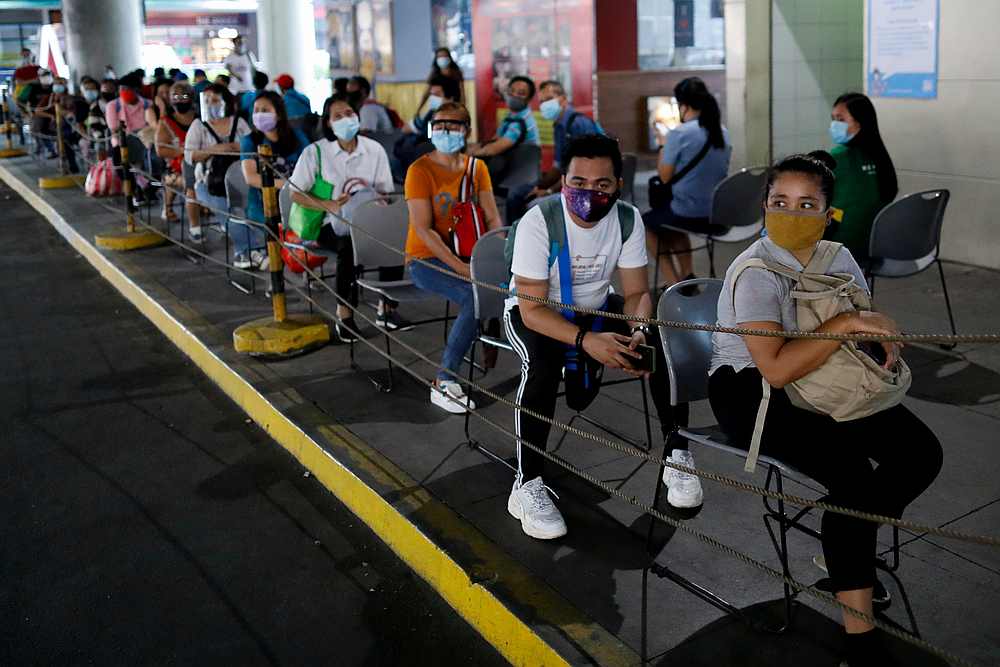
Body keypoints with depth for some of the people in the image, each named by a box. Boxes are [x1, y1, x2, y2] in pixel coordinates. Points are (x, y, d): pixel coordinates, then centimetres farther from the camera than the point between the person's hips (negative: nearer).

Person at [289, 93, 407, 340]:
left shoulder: (374, 150, 6)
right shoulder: (315, 152, -2)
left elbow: (385, 192, 9)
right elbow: (296, 193, -3)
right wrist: (329, 205, -20)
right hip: (329, 225, -3)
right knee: (350, 244, -35)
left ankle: (386, 309, -13)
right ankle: (344, 315, -22)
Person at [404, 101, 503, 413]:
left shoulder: (476, 168, 8)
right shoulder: (420, 170, -8)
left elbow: (492, 219, 4)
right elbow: (423, 230, -15)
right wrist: (461, 268, -24)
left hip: (467, 255, 5)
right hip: (427, 259, -5)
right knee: (475, 297, -33)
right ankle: (444, 384, -22)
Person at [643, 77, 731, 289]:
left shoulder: (679, 134, -17)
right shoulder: (722, 132, 4)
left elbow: (665, 176, -10)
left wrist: (663, 148, 4)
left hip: (690, 214, -7)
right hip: (720, 214, 7)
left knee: (647, 223, 23)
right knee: (673, 222, 36)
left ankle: (673, 282, 20)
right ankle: (687, 276, 28)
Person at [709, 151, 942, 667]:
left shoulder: (838, 257, 3)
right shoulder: (755, 273, -20)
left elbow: (868, 320, 17)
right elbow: (776, 370, -29)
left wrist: (884, 337, -7)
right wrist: (846, 323, -29)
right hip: (751, 393, -7)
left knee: (921, 453, -11)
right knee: (854, 477, -27)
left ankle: (851, 549, 13)